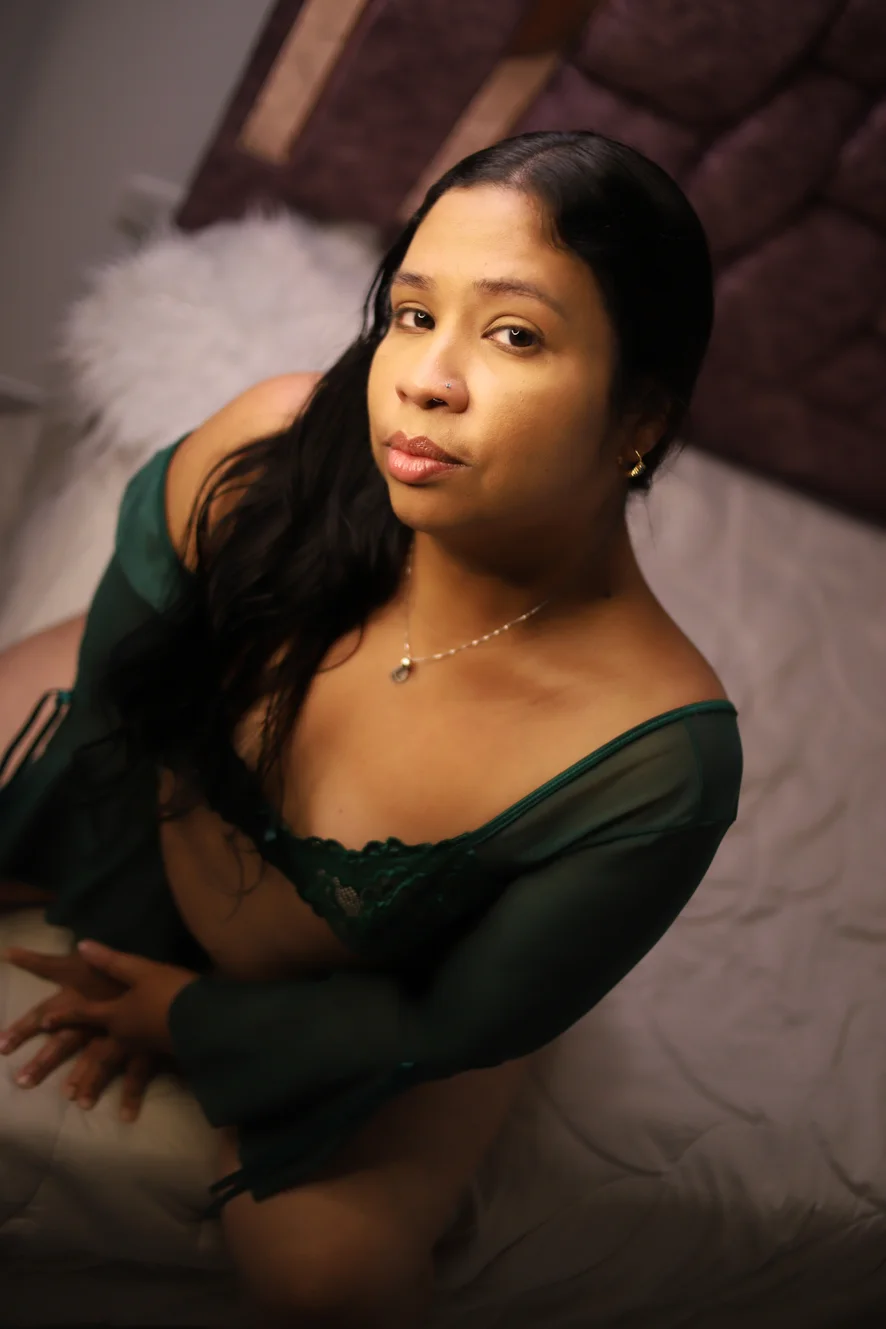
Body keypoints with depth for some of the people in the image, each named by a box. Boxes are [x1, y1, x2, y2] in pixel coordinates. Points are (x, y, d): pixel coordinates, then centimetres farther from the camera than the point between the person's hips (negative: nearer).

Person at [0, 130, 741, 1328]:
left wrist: (190, 1020, -11)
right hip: (142, 779, 3)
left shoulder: (660, 764, -37)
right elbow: (123, 656, -9)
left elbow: (464, 1024, -21)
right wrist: (118, 941, -1)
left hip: (371, 994, -2)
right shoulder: (279, 446, -30)